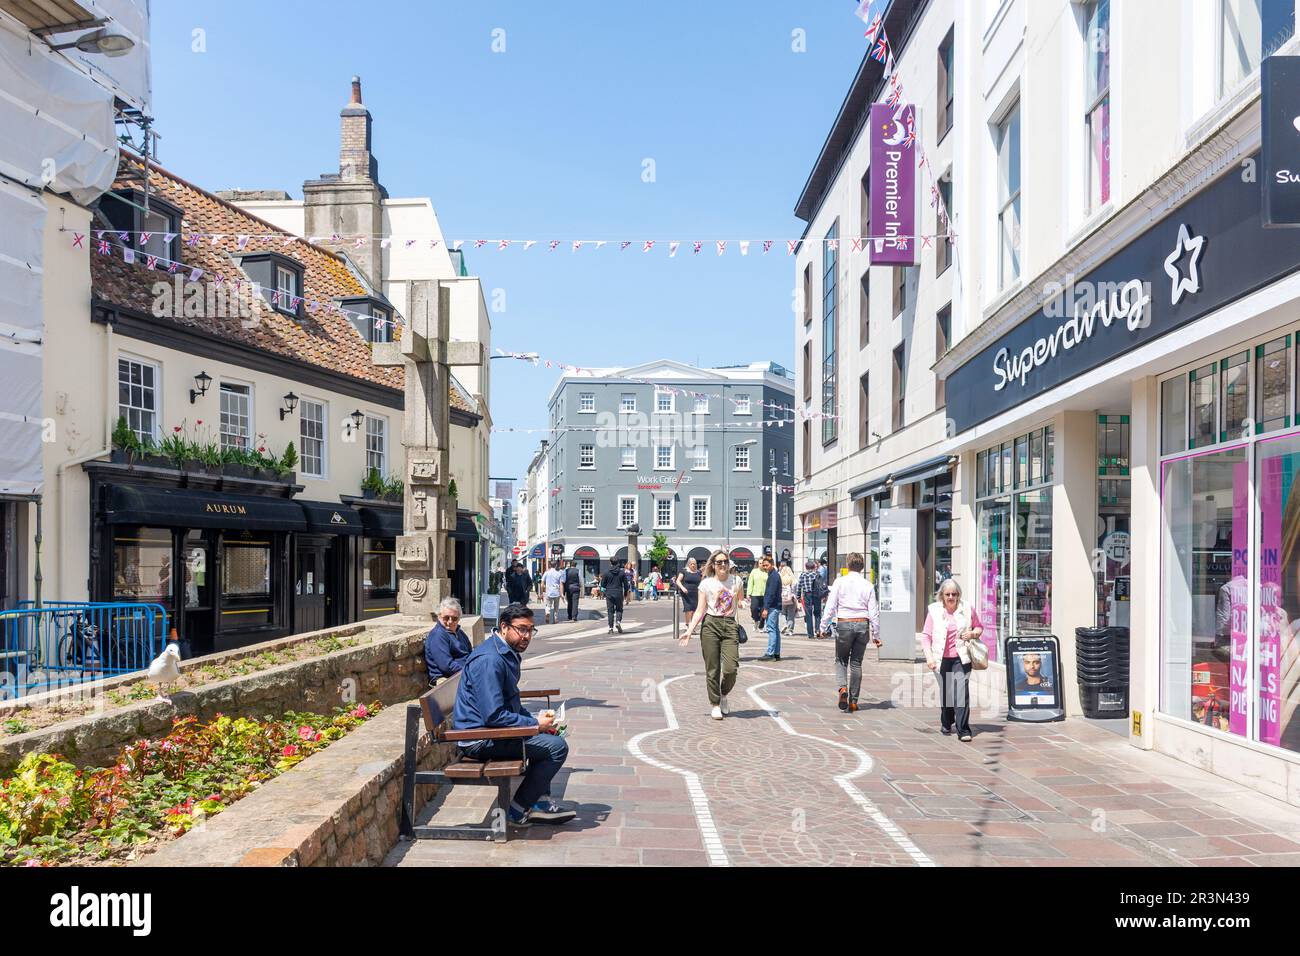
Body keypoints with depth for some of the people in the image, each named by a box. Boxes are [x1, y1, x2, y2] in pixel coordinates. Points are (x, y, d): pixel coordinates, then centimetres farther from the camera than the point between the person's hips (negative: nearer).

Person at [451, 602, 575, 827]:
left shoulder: (509, 653, 12)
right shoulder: (489, 660, -22)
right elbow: (494, 716, -26)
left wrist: (535, 719, 7)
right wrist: (535, 724, -16)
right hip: (479, 739, -11)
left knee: (550, 734, 24)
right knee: (557, 746, -16)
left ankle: (540, 801, 20)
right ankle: (518, 809, -5)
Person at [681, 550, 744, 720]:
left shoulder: (736, 581, 7)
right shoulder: (706, 584, 2)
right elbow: (700, 610, 0)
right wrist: (690, 630, -8)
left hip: (730, 625, 1)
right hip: (710, 625, -1)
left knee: (731, 668, -9)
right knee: (712, 669, 1)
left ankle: (723, 695, 21)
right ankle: (715, 705, 16)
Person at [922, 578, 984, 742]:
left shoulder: (967, 610, 2)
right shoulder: (934, 611, -1)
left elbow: (979, 627, 16)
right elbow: (926, 636, 0)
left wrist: (973, 633, -7)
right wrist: (929, 657, -10)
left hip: (961, 658, -1)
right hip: (942, 659, 1)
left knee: (961, 691, -13)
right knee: (944, 691, 13)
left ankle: (963, 730, -10)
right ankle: (946, 724, 36)